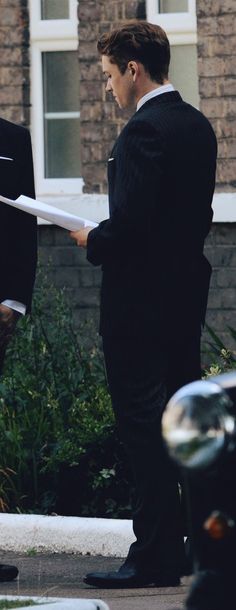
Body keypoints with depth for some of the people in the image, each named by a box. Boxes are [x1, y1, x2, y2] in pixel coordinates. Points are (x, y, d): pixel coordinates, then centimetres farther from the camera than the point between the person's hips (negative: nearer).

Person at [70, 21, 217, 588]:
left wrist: (93, 241, -5)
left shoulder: (144, 131, -17)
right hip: (186, 295, 9)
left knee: (144, 428, -5)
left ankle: (155, 557, -5)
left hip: (140, 301, -9)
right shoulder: (198, 126, 12)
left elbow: (130, 222, -24)